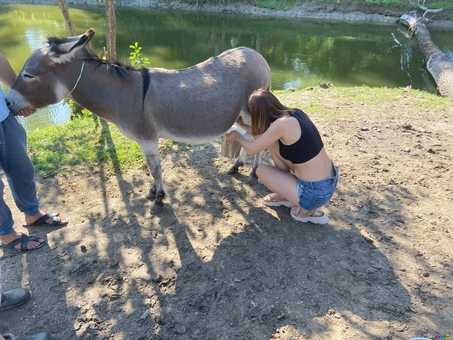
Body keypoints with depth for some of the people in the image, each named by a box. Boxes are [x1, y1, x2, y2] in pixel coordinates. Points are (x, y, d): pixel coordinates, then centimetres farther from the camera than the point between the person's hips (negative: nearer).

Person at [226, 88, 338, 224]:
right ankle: (286, 195, 22)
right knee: (272, 142, 10)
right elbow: (264, 135, 18)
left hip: (316, 193, -8)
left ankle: (306, 210, 7)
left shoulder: (282, 124, -22)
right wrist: (242, 125, 28)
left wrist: (236, 134, 12)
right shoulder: (294, 113, 2)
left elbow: (251, 149, -7)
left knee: (261, 170, 9)